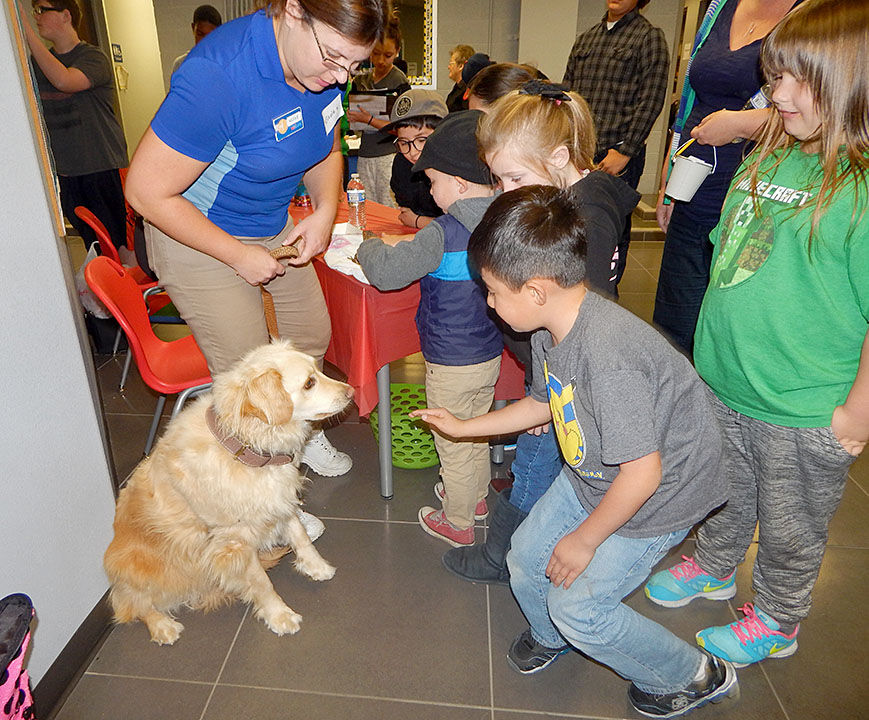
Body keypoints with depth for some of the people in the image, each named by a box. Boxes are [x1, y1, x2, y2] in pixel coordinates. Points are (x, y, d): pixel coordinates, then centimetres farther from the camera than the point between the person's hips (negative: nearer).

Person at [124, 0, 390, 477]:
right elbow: (147, 192, -26)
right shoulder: (216, 77, -32)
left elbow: (325, 151, 9)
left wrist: (325, 210, -10)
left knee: (312, 335, 16)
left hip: (276, 228, 8)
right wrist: (238, 256, -22)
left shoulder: (324, 66, -10)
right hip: (198, 237, -7)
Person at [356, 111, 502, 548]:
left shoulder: (444, 234, -25)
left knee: (452, 446, 11)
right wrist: (406, 243, 12)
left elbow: (384, 271, -26)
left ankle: (458, 524, 30)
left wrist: (369, 246, -5)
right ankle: (477, 497, 48)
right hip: (491, 355, 8)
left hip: (451, 365, -7)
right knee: (478, 433, 26)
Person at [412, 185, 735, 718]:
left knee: (577, 604, 0)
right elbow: (543, 404, 10)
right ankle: (551, 635, 47)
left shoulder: (608, 354, -38)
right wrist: (462, 427, 16)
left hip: (657, 495, -8)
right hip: (592, 476, 8)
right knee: (526, 559, 12)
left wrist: (584, 540, -16)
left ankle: (696, 677, 25)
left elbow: (642, 473, -31)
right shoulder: (551, 331, -9)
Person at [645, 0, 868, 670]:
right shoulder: (766, 158, 1)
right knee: (726, 494, 27)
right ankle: (714, 566, 54)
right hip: (723, 387, 6)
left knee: (789, 530, 18)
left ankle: (776, 620, 44)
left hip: (804, 414, -6)